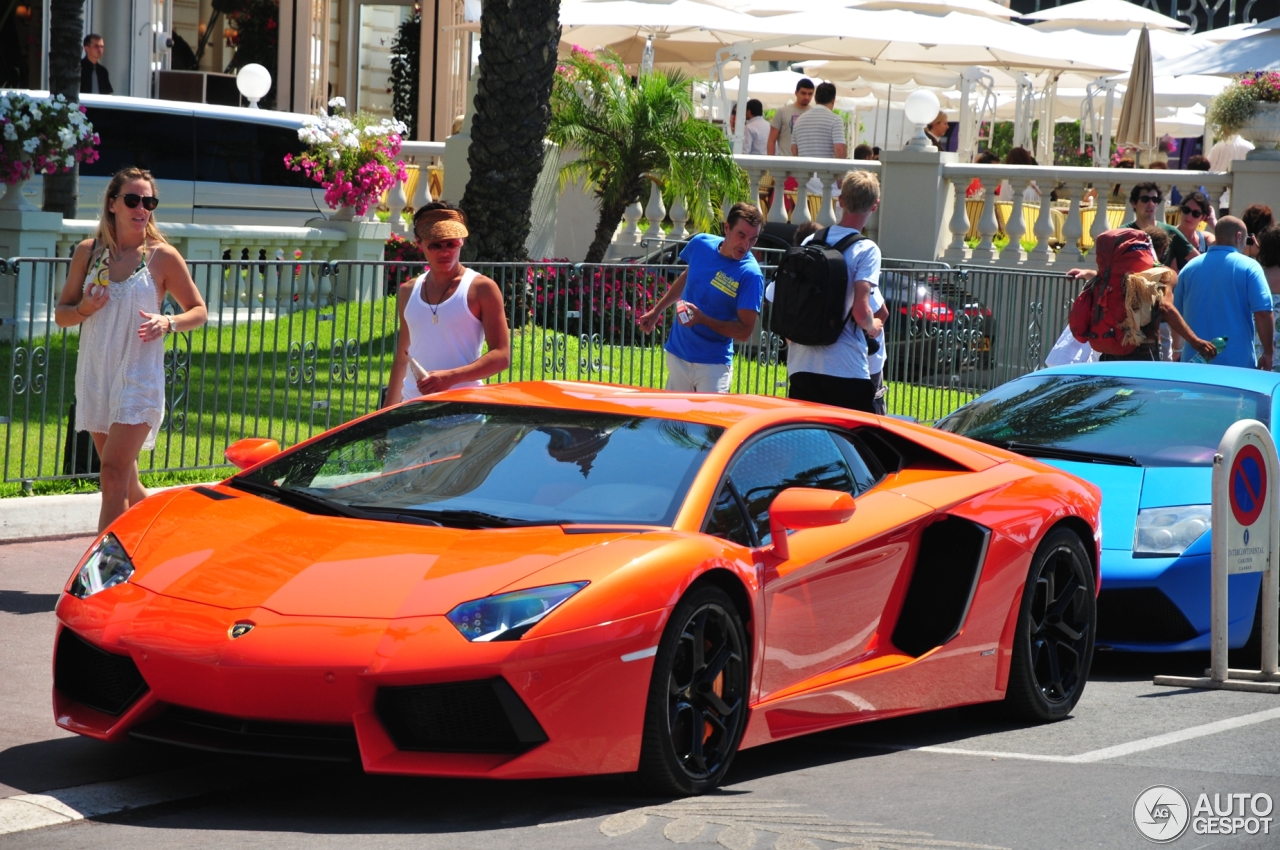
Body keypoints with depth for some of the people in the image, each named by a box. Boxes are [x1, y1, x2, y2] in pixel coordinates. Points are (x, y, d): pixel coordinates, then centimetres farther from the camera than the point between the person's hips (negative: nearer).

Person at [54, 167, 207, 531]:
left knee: (113, 477, -15)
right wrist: (84, 308, -12)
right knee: (125, 482, 14)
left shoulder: (162, 257, -4)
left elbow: (199, 310, 5)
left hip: (139, 378, -4)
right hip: (95, 375, 5)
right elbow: (61, 313, 10)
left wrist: (167, 322, -16)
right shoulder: (88, 252, 5)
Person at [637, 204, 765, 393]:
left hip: (713, 365, -5)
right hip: (677, 355, 5)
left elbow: (744, 331, -18)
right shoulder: (700, 244, -3)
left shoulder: (750, 275, -18)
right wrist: (657, 310, 23)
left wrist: (703, 319, -29)